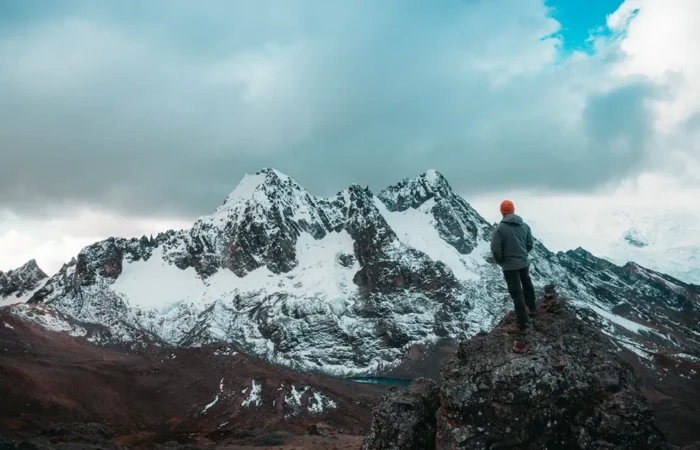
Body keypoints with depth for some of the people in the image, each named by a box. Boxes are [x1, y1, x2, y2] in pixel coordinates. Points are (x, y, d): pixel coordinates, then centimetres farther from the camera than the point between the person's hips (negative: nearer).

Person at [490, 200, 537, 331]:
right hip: (524, 263, 5)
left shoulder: (500, 228, -16)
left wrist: (501, 261, -1)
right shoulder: (524, 225, 0)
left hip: (509, 265, -5)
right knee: (527, 285, 29)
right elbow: (530, 245, 7)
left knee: (516, 293, 1)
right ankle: (532, 308, 46)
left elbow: (495, 249, -18)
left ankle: (523, 322, 5)